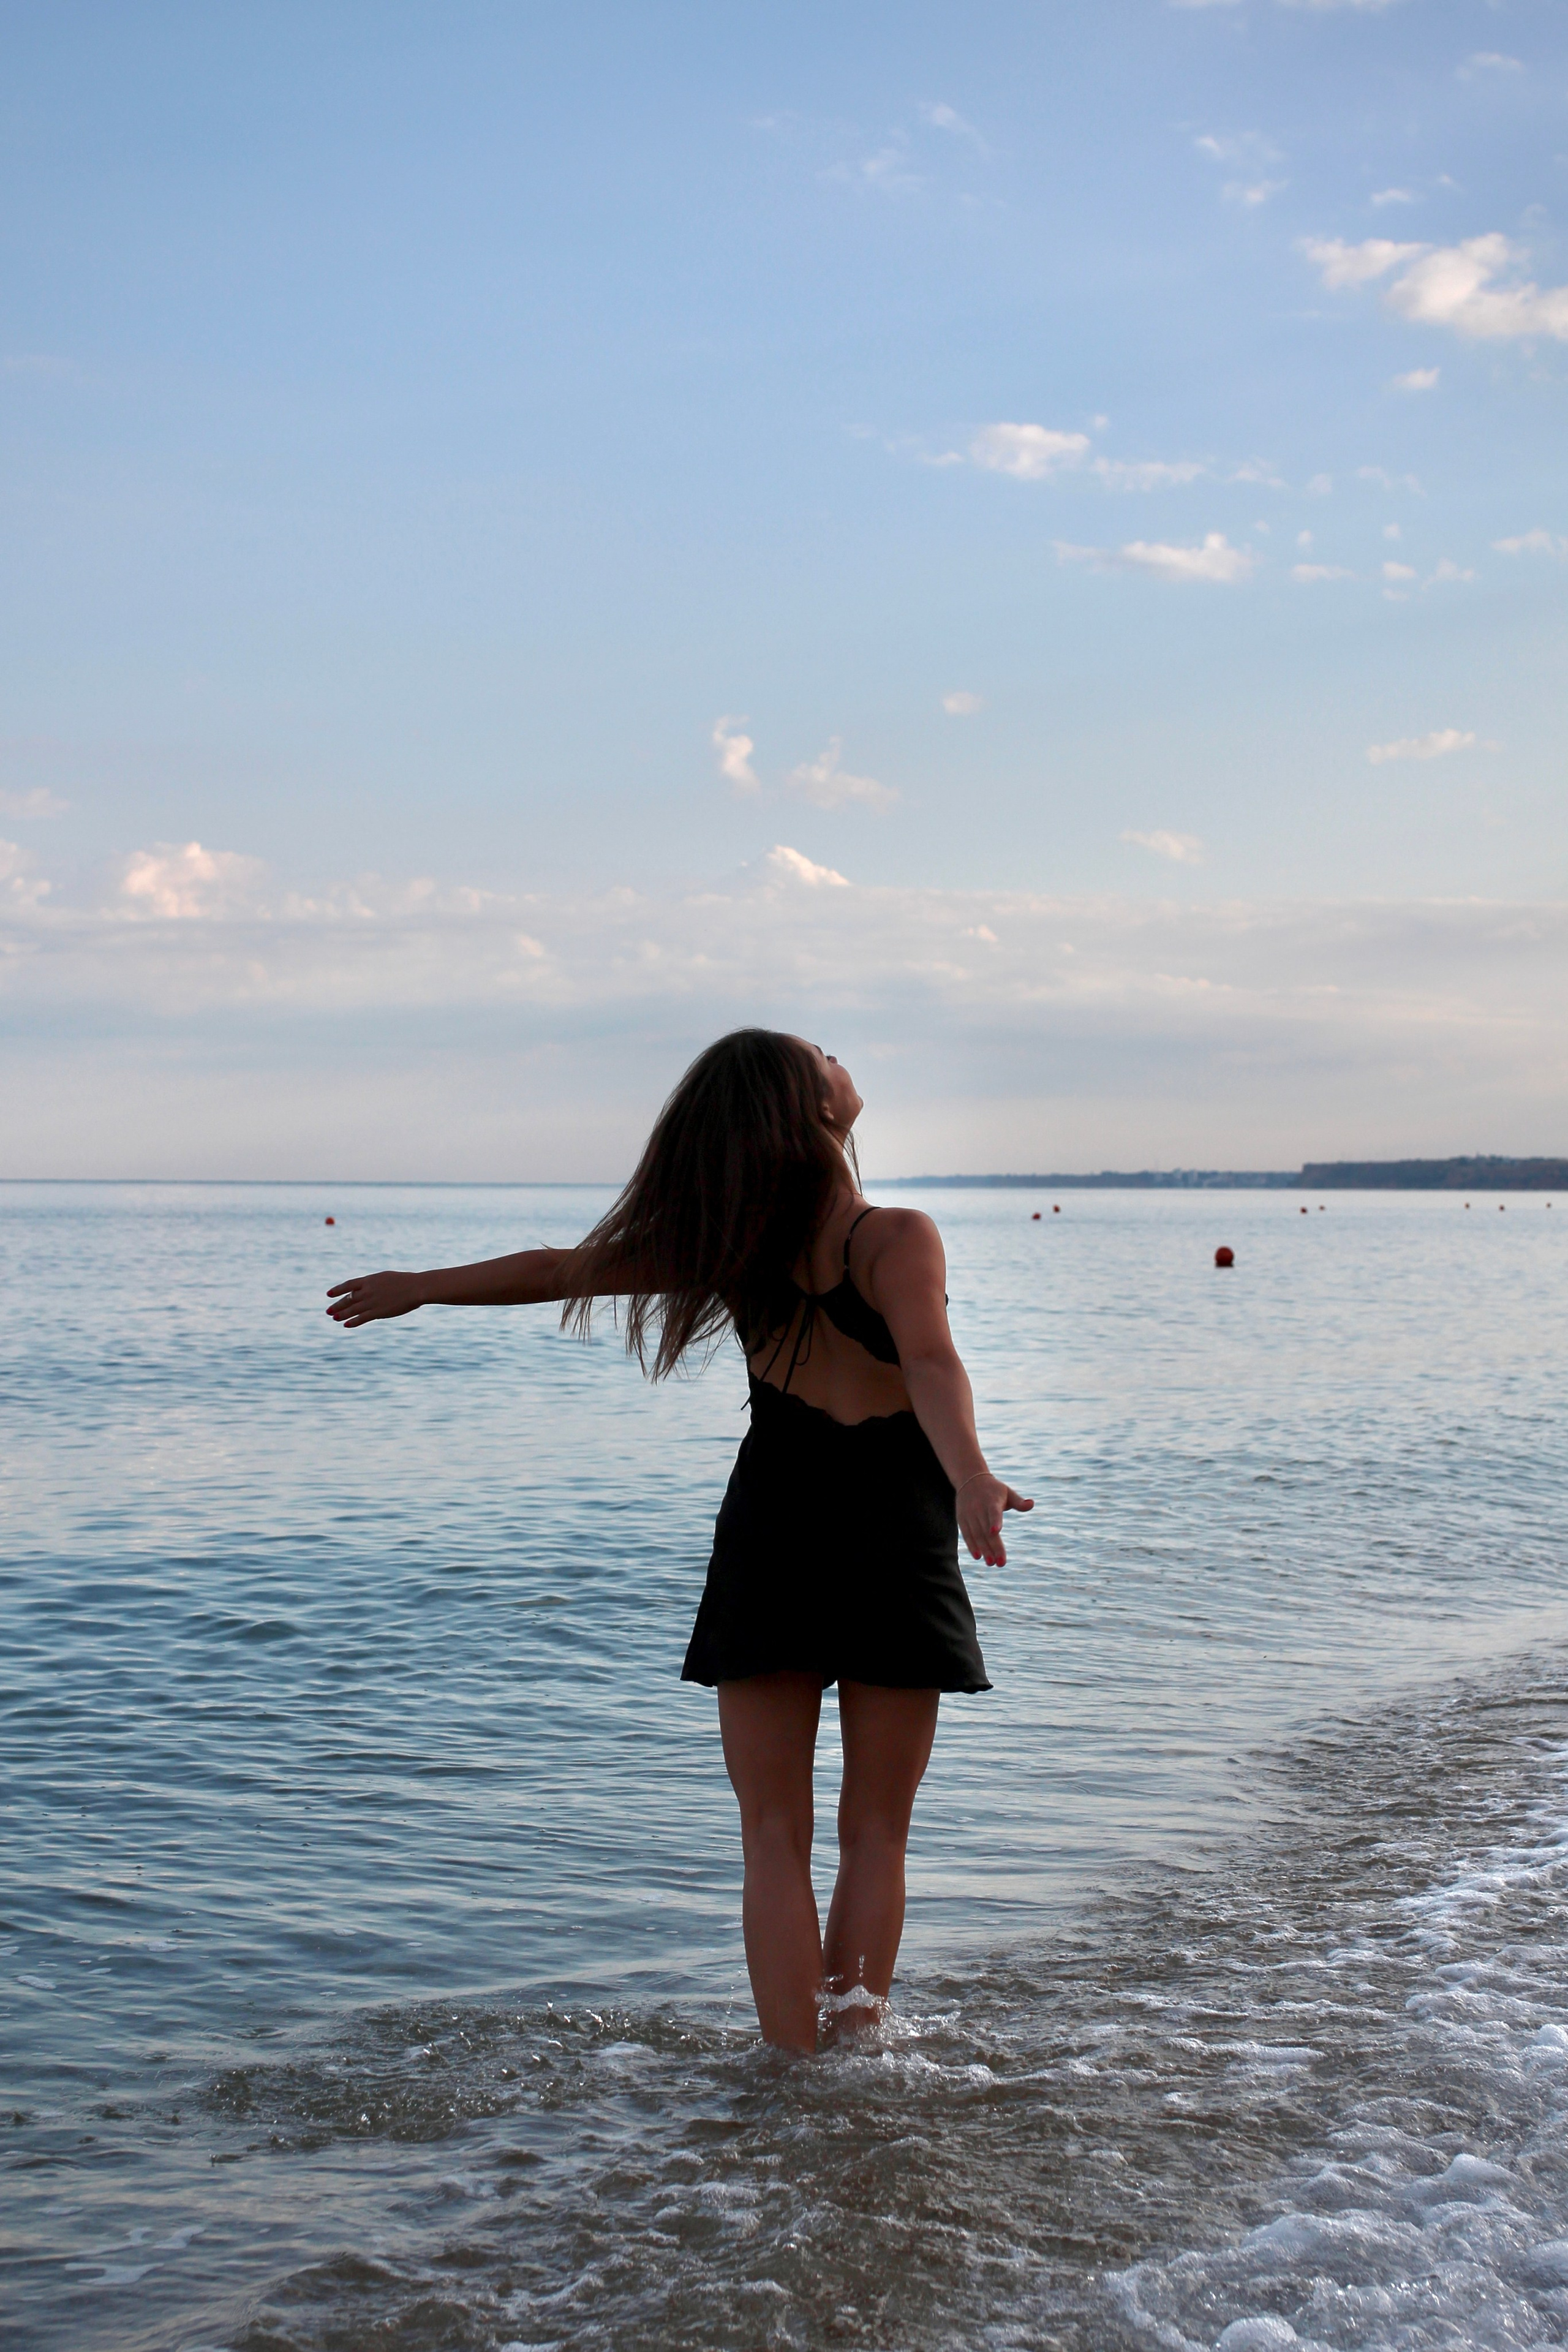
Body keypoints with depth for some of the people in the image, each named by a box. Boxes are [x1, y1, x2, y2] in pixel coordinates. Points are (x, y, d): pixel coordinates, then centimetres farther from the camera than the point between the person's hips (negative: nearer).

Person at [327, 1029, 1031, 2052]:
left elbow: (561, 1268, 8)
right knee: (876, 1830, 11)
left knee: (776, 1833, 8)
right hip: (893, 1542, -2)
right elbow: (931, 1364, -30)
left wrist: (421, 1286, 21)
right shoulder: (898, 1237, -12)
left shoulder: (729, 1243, -1)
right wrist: (972, 1477, -45)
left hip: (767, 1533, 3)